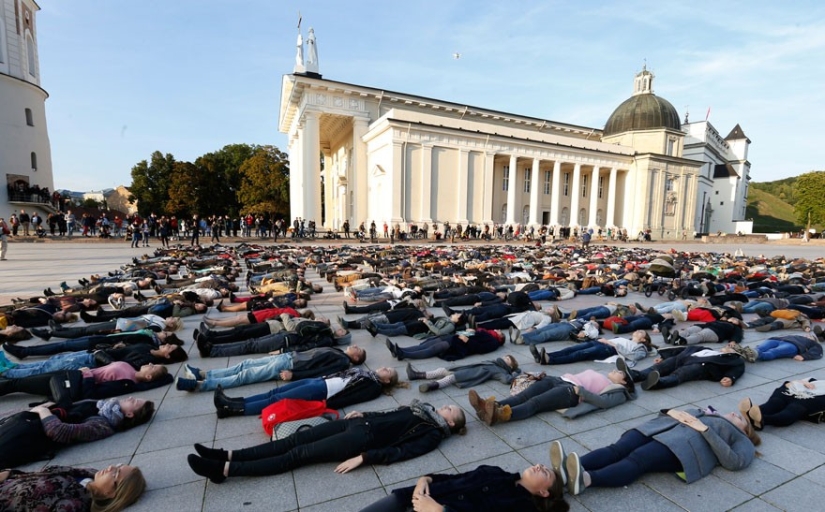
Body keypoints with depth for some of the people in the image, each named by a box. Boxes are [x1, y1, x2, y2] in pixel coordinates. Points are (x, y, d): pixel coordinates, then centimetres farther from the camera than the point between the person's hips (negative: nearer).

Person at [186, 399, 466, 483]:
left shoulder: (434, 433, -3)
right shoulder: (422, 409, 21)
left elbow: (400, 451, -15)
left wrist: (363, 457, -22)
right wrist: (363, 413, 15)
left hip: (365, 437, -7)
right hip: (362, 423, 7)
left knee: (299, 454, -12)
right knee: (297, 438, -2)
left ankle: (225, 469, -11)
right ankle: (229, 455, 1)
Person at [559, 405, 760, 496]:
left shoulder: (742, 441, 27)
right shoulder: (706, 413, 42)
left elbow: (734, 462, 4)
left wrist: (705, 429, -3)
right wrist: (673, 411, 7)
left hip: (689, 443, -5)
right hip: (665, 427, 5)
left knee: (636, 459, -34)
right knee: (617, 449, -26)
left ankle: (584, 479, -57)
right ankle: (570, 469, -48)